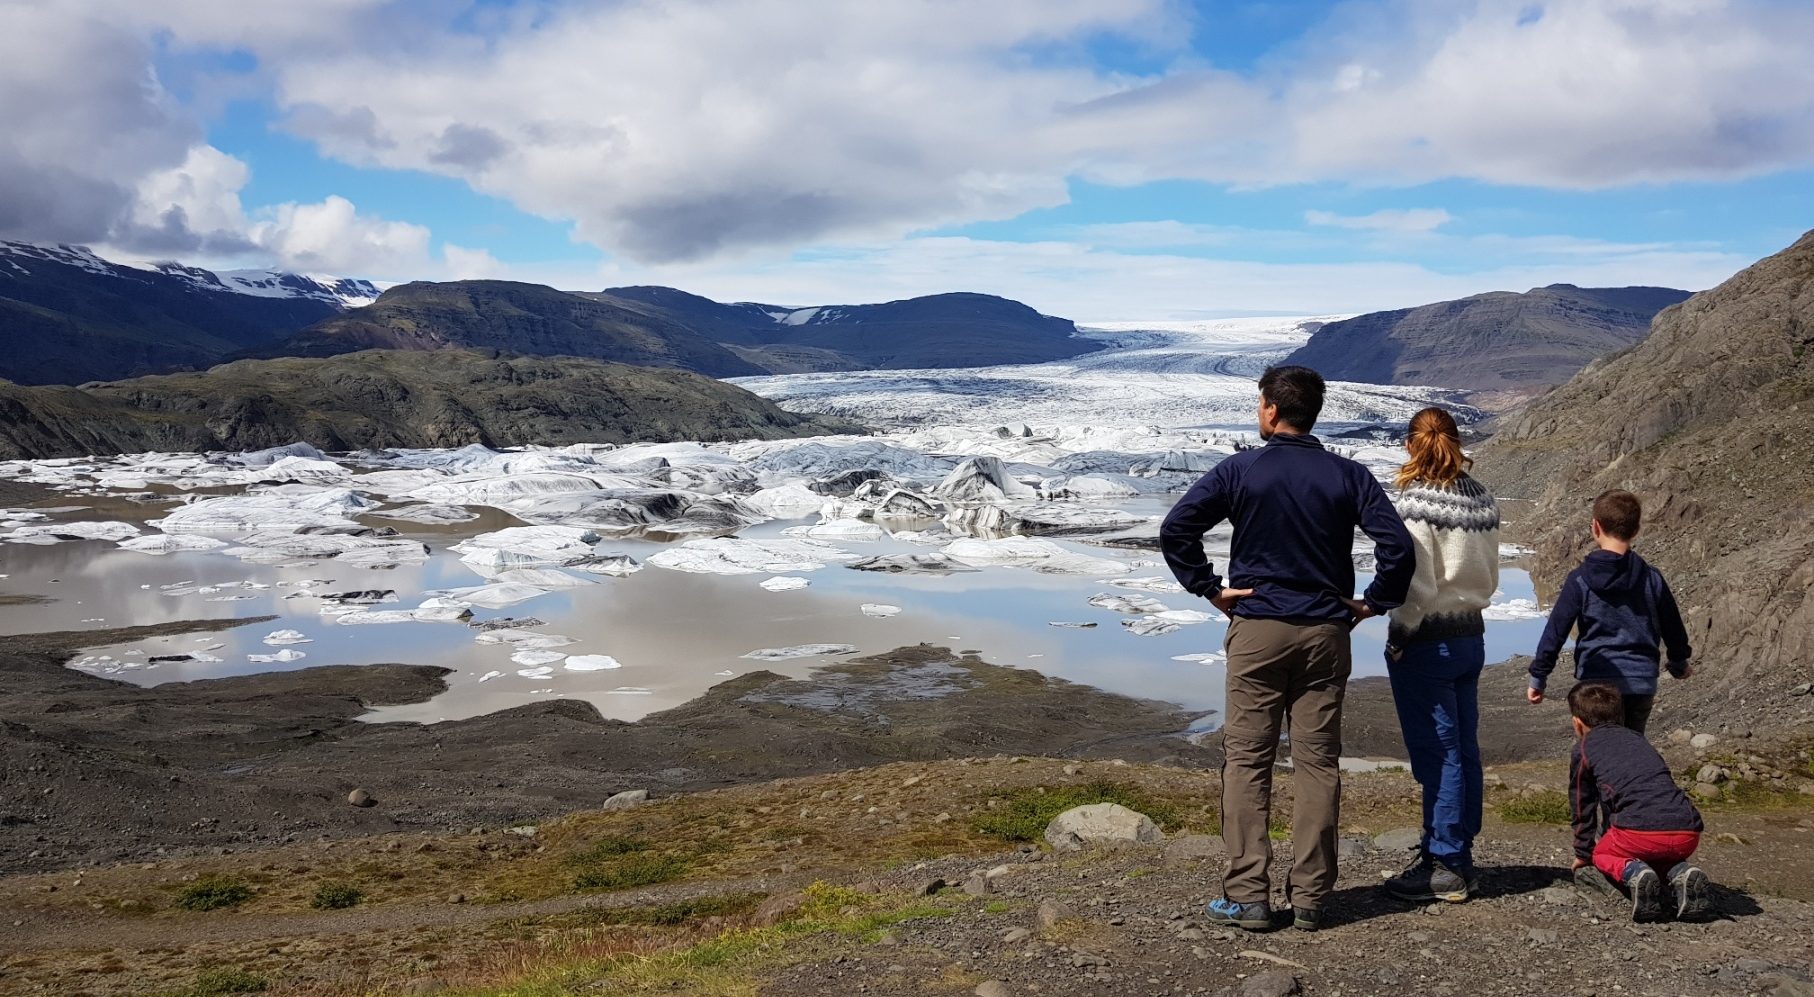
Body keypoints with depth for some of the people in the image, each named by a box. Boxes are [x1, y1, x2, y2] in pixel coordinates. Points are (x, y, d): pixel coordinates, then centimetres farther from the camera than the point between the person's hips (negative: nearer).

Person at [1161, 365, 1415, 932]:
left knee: (1246, 761, 3)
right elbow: (1396, 544, -6)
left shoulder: (1241, 470, -3)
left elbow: (1175, 530, -11)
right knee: (1318, 763, 7)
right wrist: (1375, 603, 5)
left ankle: (1248, 896, 1)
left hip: (1256, 630, -2)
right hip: (1326, 634, 2)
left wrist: (1208, 588, -2)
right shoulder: (1348, 476, 2)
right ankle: (1310, 898, 11)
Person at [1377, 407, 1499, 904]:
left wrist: (1399, 640, -10)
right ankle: (1459, 854, 25)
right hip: (1472, 636, 8)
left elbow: (1417, 588, -20)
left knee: (1437, 754, -2)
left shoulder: (1413, 503, -17)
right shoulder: (1483, 500, 7)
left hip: (1427, 641, -8)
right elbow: (1490, 579, 13)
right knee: (1464, 749, 14)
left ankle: (1444, 867, 5)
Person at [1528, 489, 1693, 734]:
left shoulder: (1580, 580, -7)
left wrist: (1538, 677, 1)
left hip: (1597, 682, -3)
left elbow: (1556, 631, -7)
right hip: (1643, 684, 3)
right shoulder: (1652, 578, 3)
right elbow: (1673, 627, 15)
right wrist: (1680, 663, 34)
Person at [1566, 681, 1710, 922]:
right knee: (1664, 855, 36)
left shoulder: (1583, 749, 16)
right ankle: (1682, 873, 2)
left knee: (1602, 854, 23)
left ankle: (1634, 872, -9)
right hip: (1688, 833, 5)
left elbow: (1582, 808, 22)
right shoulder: (1638, 739, 32)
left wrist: (1583, 854, 35)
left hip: (1641, 830, -5)